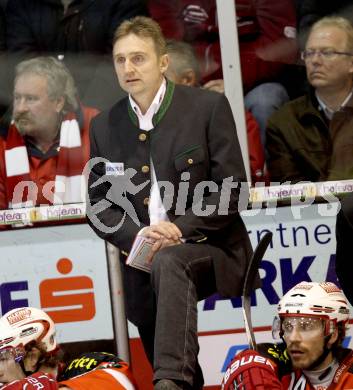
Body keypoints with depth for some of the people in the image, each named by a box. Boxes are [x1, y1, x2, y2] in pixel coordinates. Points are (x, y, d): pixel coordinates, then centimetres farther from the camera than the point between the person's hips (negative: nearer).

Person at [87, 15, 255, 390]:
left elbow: (230, 188, -6)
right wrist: (136, 236, -11)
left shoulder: (209, 107, -3)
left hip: (208, 249, -5)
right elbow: (99, 204, 10)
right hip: (142, 266, 5)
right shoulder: (103, 126, 10)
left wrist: (180, 229, -19)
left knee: (169, 263, -37)